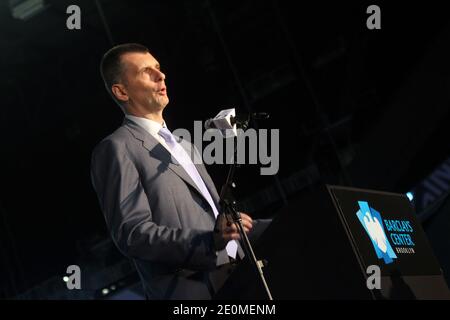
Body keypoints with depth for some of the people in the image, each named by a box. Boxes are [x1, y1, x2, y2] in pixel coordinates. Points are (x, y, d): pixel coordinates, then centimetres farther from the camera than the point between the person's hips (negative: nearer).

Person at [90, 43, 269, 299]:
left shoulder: (182, 144, 23)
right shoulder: (116, 148, -5)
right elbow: (132, 233, -15)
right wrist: (211, 240, -26)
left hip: (237, 276, 8)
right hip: (194, 288, -8)